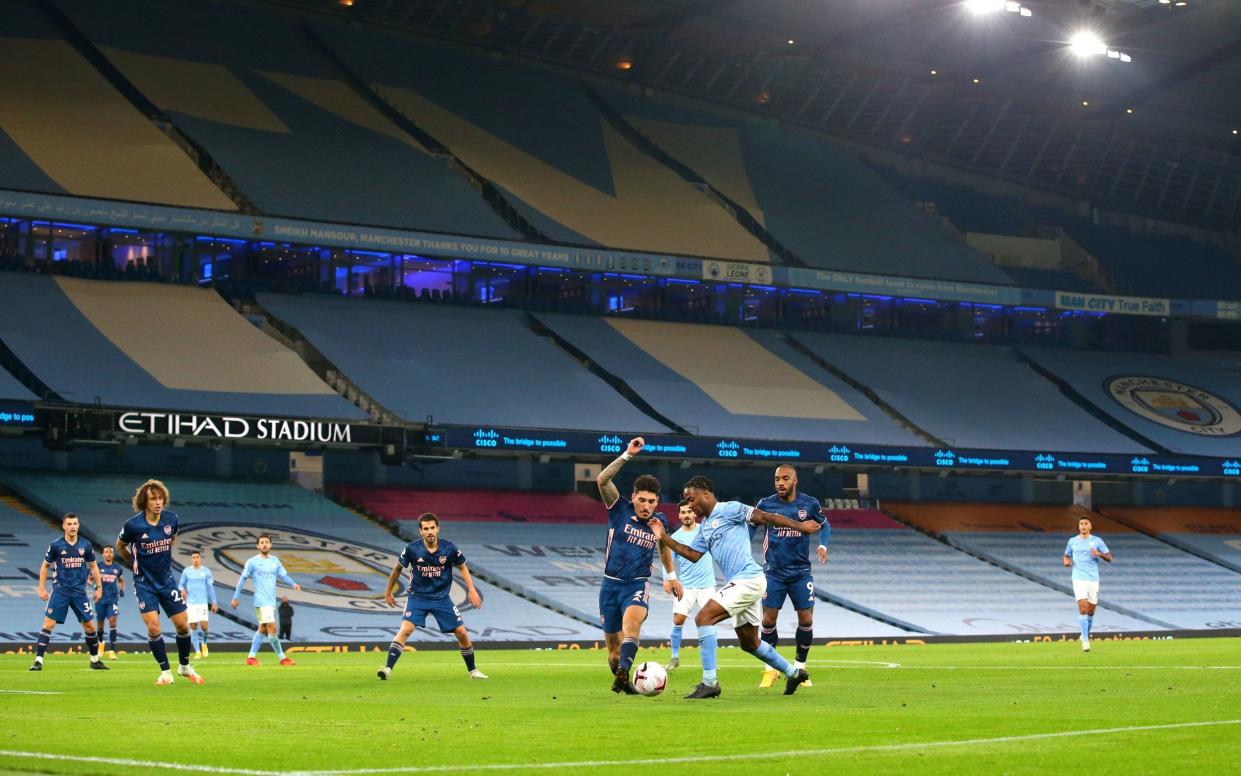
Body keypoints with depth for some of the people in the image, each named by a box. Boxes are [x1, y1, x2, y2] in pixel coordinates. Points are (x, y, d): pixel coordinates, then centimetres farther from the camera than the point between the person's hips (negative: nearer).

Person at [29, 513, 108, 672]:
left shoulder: (85, 545, 3)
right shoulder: (56, 545, -3)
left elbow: (93, 566, 14)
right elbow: (45, 566, 6)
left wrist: (99, 587, 9)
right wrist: (42, 588, 1)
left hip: (80, 592, 2)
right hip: (60, 591, -2)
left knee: (89, 625, 4)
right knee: (48, 624, -11)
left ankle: (95, 660, 20)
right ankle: (38, 661, -10)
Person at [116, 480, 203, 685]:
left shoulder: (172, 520, -6)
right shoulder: (133, 525, -17)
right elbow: (120, 546, 4)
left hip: (166, 579, 3)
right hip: (144, 582, -3)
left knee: (182, 624, 2)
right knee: (153, 627, -14)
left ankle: (184, 666, 24)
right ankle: (166, 672, 1)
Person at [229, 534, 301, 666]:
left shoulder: (275, 561, 11)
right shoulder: (252, 562, -3)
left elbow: (283, 575, 7)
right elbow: (243, 579, 0)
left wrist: (293, 584, -13)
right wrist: (236, 597, -1)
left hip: (272, 601, 6)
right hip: (261, 601, -6)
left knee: (263, 629, 11)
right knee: (272, 627, -13)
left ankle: (251, 657, 20)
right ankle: (282, 658, -9)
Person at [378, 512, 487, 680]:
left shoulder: (449, 548, -12)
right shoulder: (412, 549, -14)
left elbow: (462, 567, 6)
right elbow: (398, 568, 4)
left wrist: (471, 590, -1)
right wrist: (388, 591, 12)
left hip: (442, 598, 2)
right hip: (417, 597, -2)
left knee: (462, 633, 2)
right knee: (405, 629, -23)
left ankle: (473, 671, 22)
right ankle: (388, 669, -26)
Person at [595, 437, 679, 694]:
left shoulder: (658, 521, 5)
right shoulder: (620, 510, -4)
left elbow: (663, 546, 28)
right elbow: (602, 480, -20)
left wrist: (671, 576, 34)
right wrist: (627, 455, -27)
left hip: (638, 586, 0)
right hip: (611, 585, 0)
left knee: (632, 621, -33)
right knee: (614, 647, 3)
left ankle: (622, 676, -49)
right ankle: (621, 681, 29)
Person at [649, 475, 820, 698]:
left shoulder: (729, 510, -7)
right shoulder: (704, 527, 20)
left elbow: (764, 517, -9)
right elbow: (693, 554, 17)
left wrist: (800, 527, -11)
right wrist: (664, 539, 9)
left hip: (747, 579, -10)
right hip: (740, 583, 10)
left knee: (703, 618, -17)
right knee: (749, 644, 17)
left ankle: (709, 682, -18)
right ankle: (793, 673, 31)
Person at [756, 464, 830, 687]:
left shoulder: (809, 504, -2)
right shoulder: (765, 505, -3)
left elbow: (824, 525, 14)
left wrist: (823, 545, -4)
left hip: (801, 572, 1)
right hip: (773, 572, 0)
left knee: (806, 620, -2)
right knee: (768, 619, -4)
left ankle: (800, 667, 16)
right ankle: (771, 669, 11)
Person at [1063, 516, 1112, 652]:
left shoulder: (1097, 541, 3)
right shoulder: (1072, 541, 6)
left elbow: (1109, 558, 3)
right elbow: (1066, 555, 21)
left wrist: (1099, 554, -18)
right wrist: (1066, 561, -4)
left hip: (1093, 579, 1)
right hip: (1079, 579, -1)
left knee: (1091, 610, 7)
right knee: (1082, 607, -15)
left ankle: (1086, 635, 30)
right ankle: (1085, 641, -15)